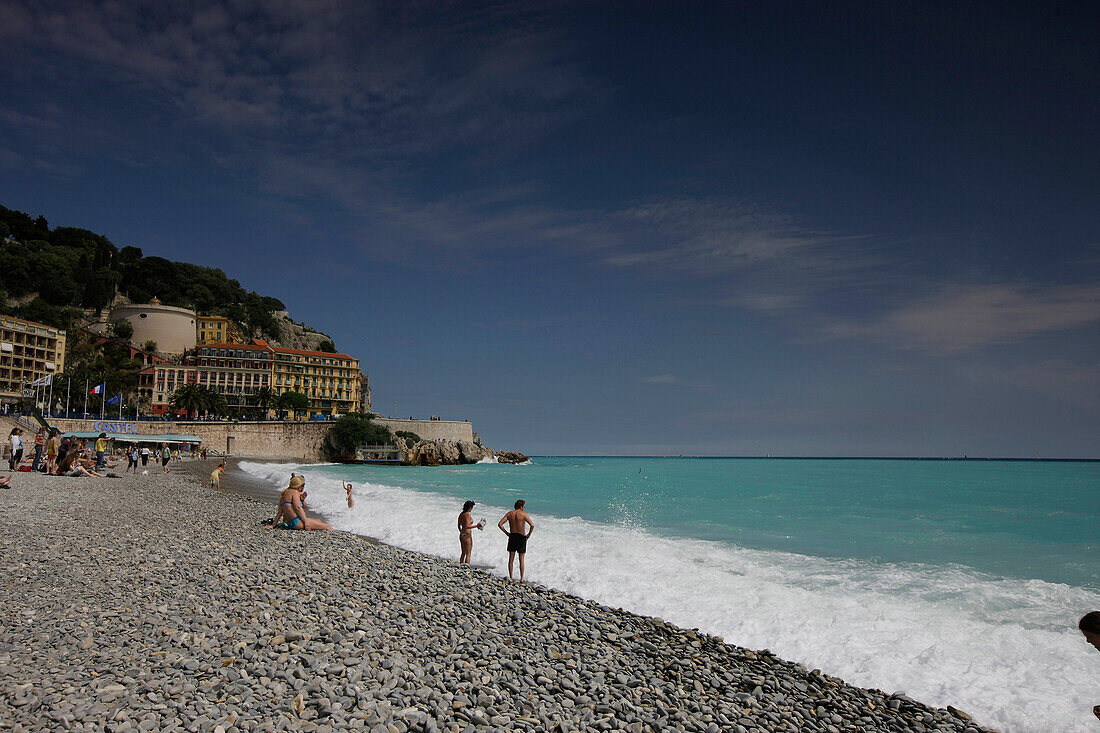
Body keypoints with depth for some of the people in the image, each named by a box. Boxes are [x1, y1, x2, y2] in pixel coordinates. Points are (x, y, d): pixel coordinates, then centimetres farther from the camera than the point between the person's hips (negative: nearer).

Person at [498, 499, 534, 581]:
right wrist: (529, 534, -7)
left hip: (512, 536, 3)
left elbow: (500, 524, -1)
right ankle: (521, 579, 10)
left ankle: (510, 578, 14)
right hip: (521, 537, -3)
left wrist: (506, 533, 6)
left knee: (511, 559, 10)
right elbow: (532, 525, -21)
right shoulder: (524, 514, -10)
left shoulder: (509, 514, 2)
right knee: (521, 560, 6)